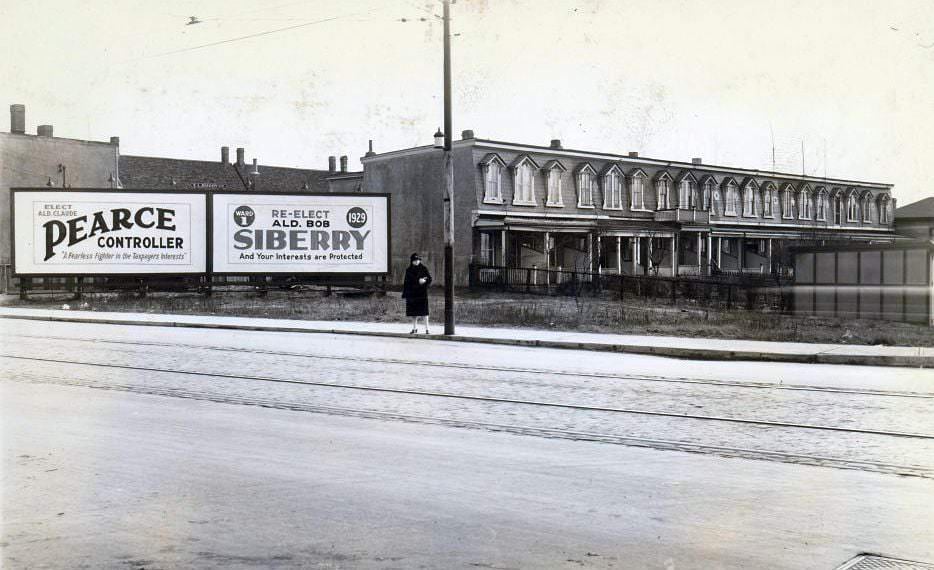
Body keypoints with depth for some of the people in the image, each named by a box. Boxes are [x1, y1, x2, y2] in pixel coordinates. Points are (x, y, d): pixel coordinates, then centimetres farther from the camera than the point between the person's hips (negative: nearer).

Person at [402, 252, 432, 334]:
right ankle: (414, 328, 18)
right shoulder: (408, 270, 7)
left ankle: (426, 328, -5)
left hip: (422, 293, -3)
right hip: (412, 293, 3)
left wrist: (424, 281, -22)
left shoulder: (424, 269, 1)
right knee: (413, 312, 7)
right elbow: (406, 282, 7)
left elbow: (429, 279, -2)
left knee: (424, 311, -7)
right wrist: (404, 294, -2)